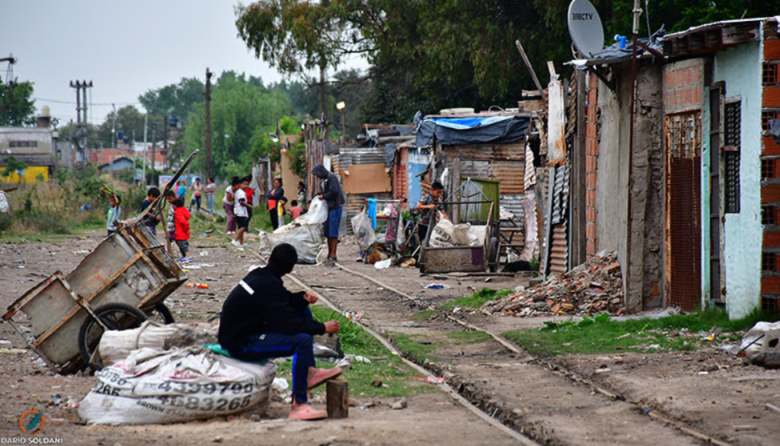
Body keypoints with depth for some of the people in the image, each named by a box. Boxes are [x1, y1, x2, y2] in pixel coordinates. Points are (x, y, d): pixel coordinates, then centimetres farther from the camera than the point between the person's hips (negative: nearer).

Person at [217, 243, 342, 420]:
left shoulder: (259, 276, 7)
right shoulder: (267, 285, -22)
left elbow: (287, 301, 18)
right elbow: (289, 324, -23)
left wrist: (304, 298, -4)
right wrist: (323, 328, -12)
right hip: (241, 345, -10)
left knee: (303, 311, 13)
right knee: (303, 341, -28)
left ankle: (309, 372, 10)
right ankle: (298, 405, -25)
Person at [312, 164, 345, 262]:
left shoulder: (331, 177, -10)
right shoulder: (325, 179, 19)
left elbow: (333, 191, -19)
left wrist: (324, 196, -8)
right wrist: (321, 195, 7)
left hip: (334, 207, -10)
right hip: (329, 207, 10)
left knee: (333, 232, -9)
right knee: (328, 232, 10)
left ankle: (333, 255, -8)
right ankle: (330, 254, 15)